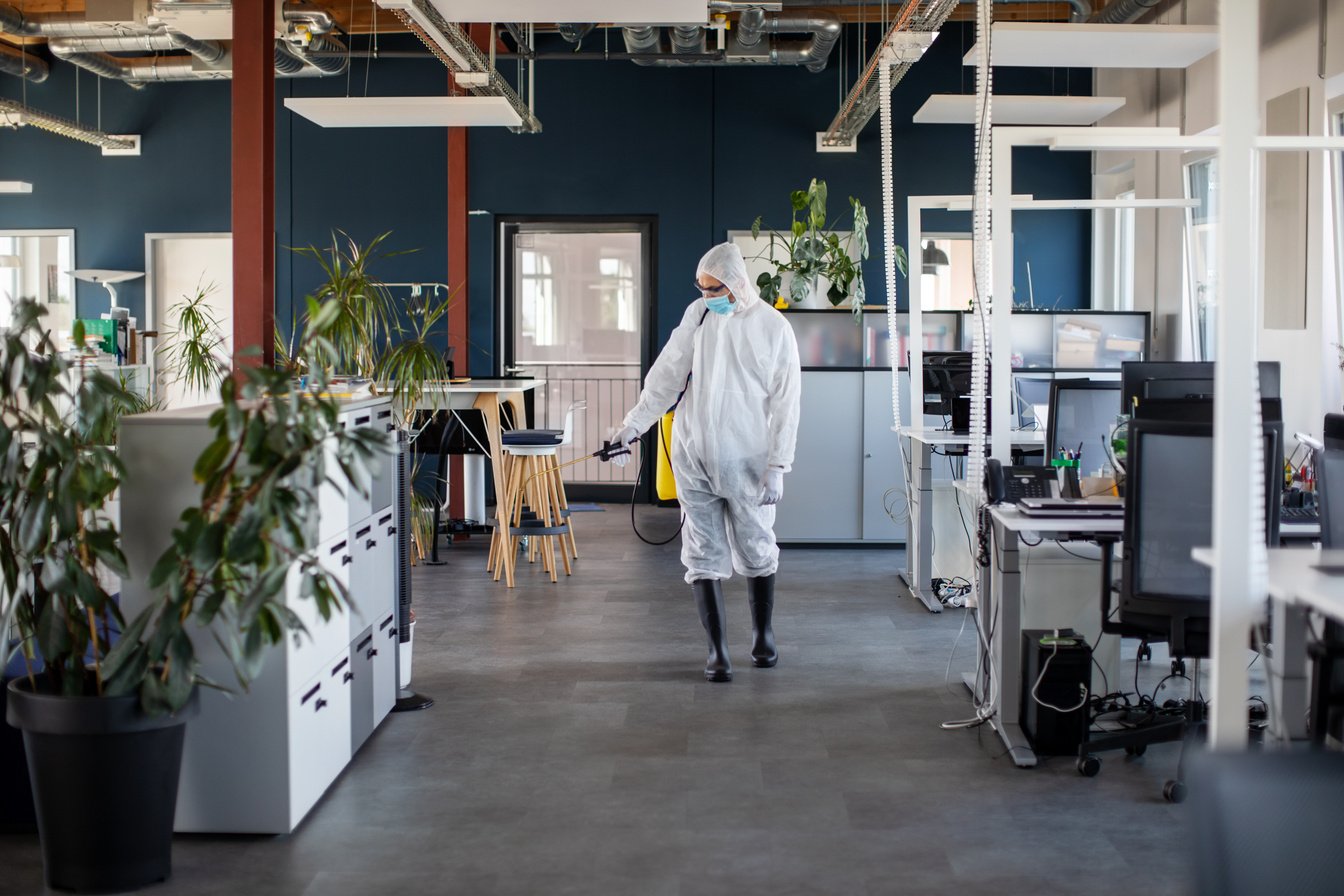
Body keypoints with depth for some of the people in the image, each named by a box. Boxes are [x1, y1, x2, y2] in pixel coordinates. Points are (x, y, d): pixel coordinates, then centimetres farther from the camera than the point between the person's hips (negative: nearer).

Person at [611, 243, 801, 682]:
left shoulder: (774, 329, -5)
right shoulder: (698, 313, 4)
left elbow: (785, 404, -5)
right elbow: (667, 373, 7)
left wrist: (777, 467, -10)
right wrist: (635, 422, 0)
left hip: (746, 460, -2)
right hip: (694, 456, 2)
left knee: (756, 548, 9)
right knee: (704, 554, 1)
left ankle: (762, 632, 30)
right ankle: (717, 649, 6)